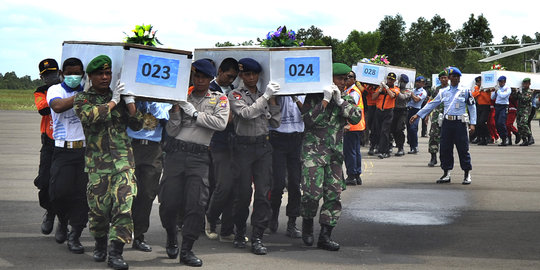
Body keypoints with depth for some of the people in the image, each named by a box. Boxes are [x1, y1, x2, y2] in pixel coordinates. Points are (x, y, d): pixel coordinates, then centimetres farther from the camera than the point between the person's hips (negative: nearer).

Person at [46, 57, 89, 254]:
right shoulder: (55, 90, 4)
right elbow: (57, 106, -18)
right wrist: (80, 96, -20)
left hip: (86, 148, 2)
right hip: (64, 149, -2)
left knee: (83, 193, -3)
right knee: (60, 190, -8)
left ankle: (74, 236, 5)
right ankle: (64, 221, 24)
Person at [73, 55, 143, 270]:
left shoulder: (119, 96, 15)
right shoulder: (83, 98, 7)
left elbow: (137, 125, 11)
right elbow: (89, 116, -15)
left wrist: (129, 100, 0)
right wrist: (113, 102, -8)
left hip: (123, 159, 2)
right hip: (97, 161, -1)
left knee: (123, 205, -10)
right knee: (98, 207, 0)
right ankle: (100, 244, 25)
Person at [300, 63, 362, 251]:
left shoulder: (346, 99, 13)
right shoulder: (314, 97, 0)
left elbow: (356, 118, -3)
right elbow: (308, 120, -14)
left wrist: (340, 101, -10)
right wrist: (325, 100, -16)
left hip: (336, 153, 5)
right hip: (314, 151, -5)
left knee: (334, 194, 1)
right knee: (313, 192, -16)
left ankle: (325, 236, 9)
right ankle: (307, 222, 12)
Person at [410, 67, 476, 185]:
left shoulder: (465, 91, 3)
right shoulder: (443, 92, 11)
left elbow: (472, 107, 5)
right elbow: (431, 104, 14)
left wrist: (472, 123, -4)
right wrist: (418, 115, 11)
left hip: (460, 123, -3)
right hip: (447, 122, 3)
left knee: (463, 149, -3)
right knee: (445, 148, 4)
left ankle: (467, 175, 5)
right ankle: (446, 174, 13)